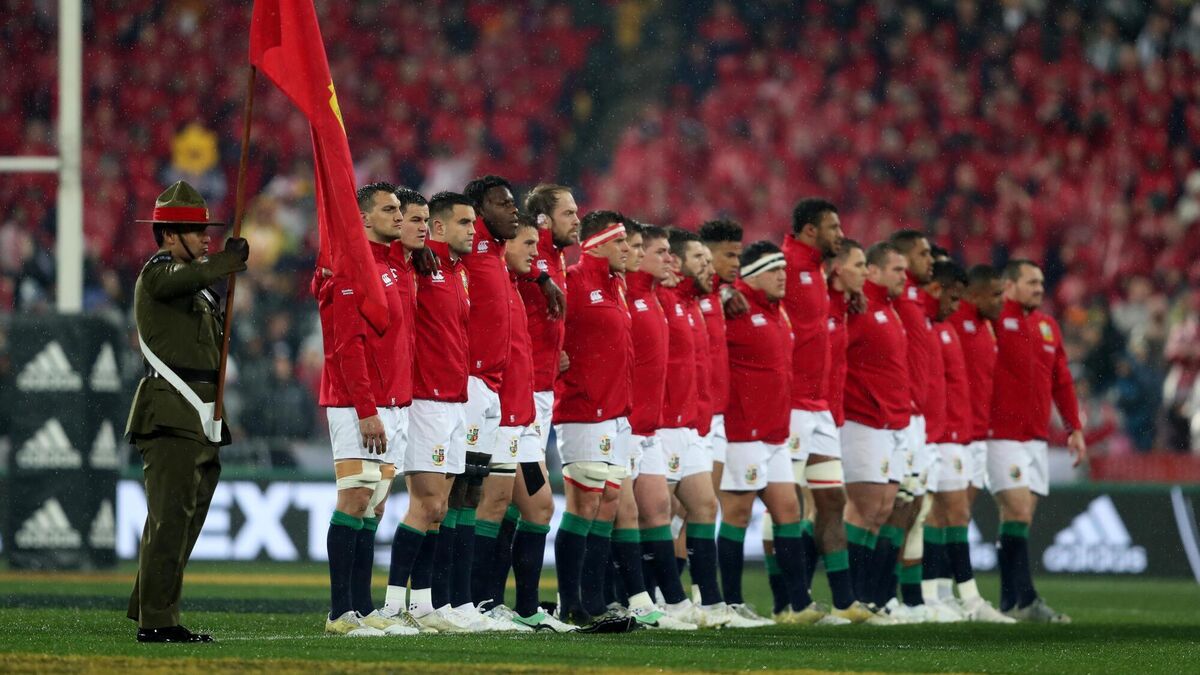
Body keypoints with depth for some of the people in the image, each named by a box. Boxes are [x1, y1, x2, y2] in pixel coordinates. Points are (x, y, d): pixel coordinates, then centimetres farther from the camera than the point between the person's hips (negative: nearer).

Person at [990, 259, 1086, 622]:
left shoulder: (1048, 326, 15)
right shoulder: (994, 320, -7)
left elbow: (1062, 381, 20)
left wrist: (1074, 428, 17)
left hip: (1037, 438, 7)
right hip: (1003, 437, -7)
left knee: (1019, 517, 7)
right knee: (1018, 511, -13)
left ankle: (1011, 600, 10)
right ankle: (1023, 599, -14)